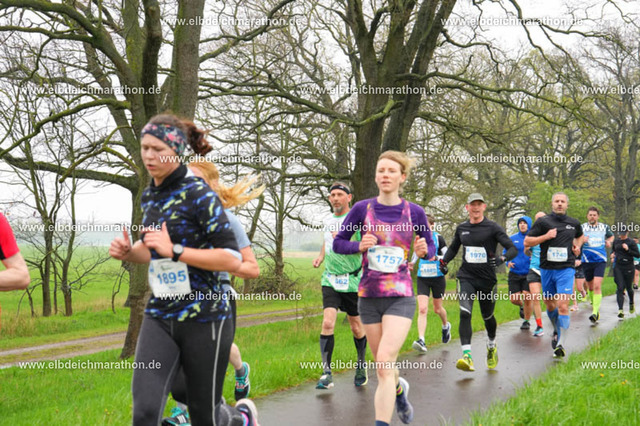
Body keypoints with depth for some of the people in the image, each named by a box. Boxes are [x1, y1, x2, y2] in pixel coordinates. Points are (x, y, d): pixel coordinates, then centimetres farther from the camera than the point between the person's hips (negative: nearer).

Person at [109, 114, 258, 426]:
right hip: (159, 318, 5)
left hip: (204, 318, -5)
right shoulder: (149, 195, 9)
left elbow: (232, 259, -18)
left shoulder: (198, 194, -13)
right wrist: (128, 252, 3)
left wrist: (174, 250, -24)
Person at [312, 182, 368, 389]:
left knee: (356, 327, 10)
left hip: (352, 281, -3)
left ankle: (361, 366, 32)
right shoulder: (328, 220, 10)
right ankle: (327, 372, -11)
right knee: (328, 323, -13)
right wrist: (321, 256, 12)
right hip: (330, 280, 3)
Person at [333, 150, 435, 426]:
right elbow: (338, 243, 6)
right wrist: (359, 246, -14)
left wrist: (424, 251, -15)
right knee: (381, 365, 16)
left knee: (384, 362, -18)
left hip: (400, 297, -2)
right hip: (368, 296, 3)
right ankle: (399, 389, 49)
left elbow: (431, 248, 8)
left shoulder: (414, 212, -3)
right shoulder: (362, 209, -2)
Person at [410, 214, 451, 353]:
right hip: (422, 278, 2)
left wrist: (436, 257, -25)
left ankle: (445, 326, 46)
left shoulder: (438, 238, -8)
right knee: (422, 309, -13)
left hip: (437, 277, -2)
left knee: (437, 308, 12)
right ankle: (421, 341, -18)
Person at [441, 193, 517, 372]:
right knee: (465, 313, -18)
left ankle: (492, 346, 43)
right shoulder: (461, 228, 8)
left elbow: (513, 249, -9)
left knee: (487, 316, 13)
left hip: (487, 278, -1)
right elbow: (453, 248, 25)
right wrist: (444, 261, 7)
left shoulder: (493, 228, -4)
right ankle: (467, 355, -24)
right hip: (466, 277, 2)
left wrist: (501, 259, -28)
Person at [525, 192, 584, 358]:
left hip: (566, 269, -1)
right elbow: (527, 241, -2)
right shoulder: (543, 222, 0)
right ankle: (557, 331, 41)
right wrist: (546, 236, -14)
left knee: (563, 307, -13)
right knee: (550, 305, 14)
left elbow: (579, 236, 31)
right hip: (547, 269, 1)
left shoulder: (574, 223, 9)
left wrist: (577, 246, 10)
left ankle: (560, 344, -11)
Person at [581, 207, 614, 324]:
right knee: (590, 287, 10)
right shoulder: (581, 227, 3)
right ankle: (594, 305, 33)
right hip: (587, 261, 1)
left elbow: (611, 236, 27)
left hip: (600, 261, -1)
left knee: (597, 286, -16)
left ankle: (595, 312, -17)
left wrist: (609, 241, 5)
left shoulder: (604, 227, 8)